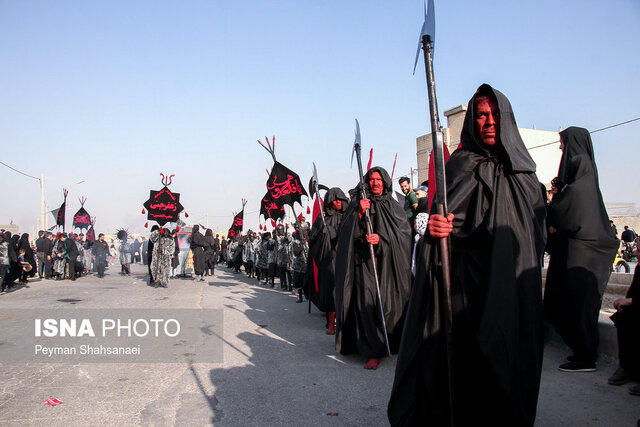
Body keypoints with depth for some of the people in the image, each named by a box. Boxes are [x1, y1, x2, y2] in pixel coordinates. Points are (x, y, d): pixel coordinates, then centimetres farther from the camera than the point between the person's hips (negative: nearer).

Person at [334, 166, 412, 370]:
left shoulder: (394, 206, 12)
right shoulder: (357, 204, 10)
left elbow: (405, 232, 0)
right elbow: (349, 232, -1)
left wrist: (382, 239, -15)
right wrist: (360, 213, -16)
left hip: (389, 262, 1)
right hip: (366, 261, -1)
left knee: (390, 303, -3)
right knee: (368, 303, -6)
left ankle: (390, 343, 10)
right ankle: (374, 352, 2)